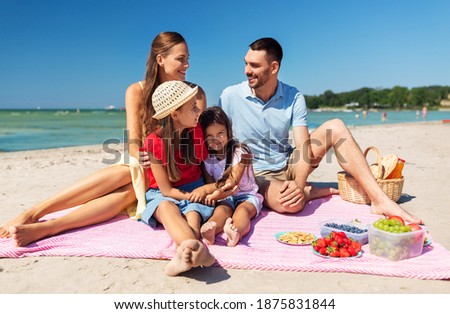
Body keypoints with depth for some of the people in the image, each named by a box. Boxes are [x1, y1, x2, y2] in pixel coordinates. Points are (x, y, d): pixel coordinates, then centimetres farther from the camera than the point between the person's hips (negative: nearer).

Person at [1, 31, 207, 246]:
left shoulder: (194, 93, -4)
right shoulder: (137, 91, -5)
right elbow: (134, 141, -15)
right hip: (141, 163, 1)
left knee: (129, 191, -32)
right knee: (126, 173, -35)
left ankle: (44, 228, -43)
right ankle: (32, 213, -34)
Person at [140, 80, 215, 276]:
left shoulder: (196, 130, -2)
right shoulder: (155, 142, -14)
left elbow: (204, 163, 11)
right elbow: (166, 190, -12)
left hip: (194, 191, 3)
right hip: (164, 196, -3)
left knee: (193, 214, -32)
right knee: (167, 207, -39)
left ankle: (183, 255, -63)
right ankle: (196, 248, -67)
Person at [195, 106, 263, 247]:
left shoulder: (240, 151, -6)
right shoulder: (207, 158, 5)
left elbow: (232, 182, -13)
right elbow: (209, 183, 2)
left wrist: (206, 190, -20)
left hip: (247, 195, -1)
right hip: (225, 198, 2)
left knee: (242, 209, -32)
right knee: (221, 210, -30)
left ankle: (236, 231, -64)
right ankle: (209, 230, -62)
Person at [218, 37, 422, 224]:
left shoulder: (293, 97, -6)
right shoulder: (230, 97, -11)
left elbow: (303, 147, -13)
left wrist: (299, 184, -30)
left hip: (289, 166, 4)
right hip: (257, 175, -3)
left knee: (335, 127, -15)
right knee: (291, 203, -39)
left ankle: (379, 200, -16)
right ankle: (311, 192, -3)